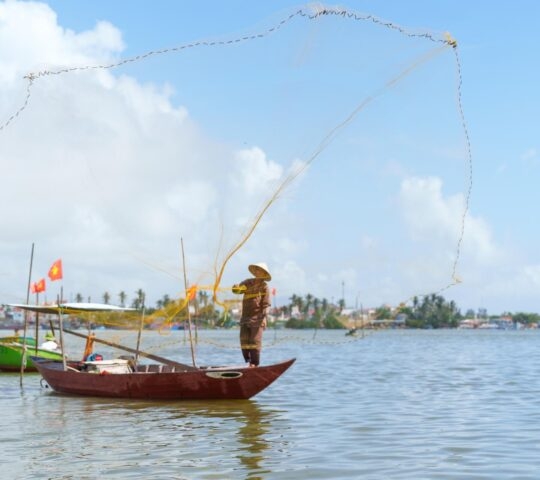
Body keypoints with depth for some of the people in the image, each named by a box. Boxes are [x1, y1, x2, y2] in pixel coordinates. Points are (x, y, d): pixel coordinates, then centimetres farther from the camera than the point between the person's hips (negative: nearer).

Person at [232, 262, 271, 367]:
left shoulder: (264, 286, 0)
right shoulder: (248, 283, 13)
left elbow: (266, 304, -5)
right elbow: (236, 290, 7)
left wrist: (264, 317, -16)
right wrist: (237, 288, -18)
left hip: (257, 319, -4)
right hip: (245, 318, 5)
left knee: (255, 342, -7)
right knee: (244, 342, 1)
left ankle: (255, 364, -1)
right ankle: (248, 361, 13)